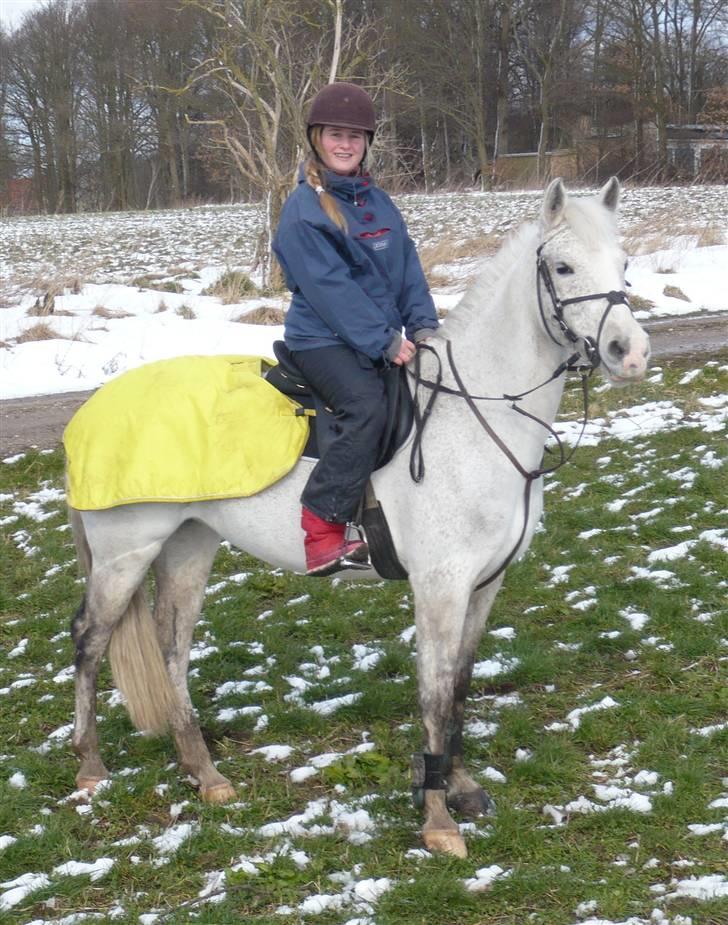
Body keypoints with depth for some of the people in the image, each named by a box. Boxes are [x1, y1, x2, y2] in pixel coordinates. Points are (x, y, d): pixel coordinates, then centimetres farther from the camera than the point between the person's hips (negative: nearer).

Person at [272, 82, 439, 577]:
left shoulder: (378, 202, 14)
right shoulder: (303, 210, -9)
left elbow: (409, 269, 12)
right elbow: (330, 289, -16)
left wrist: (423, 325, -4)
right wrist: (385, 342, -19)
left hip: (389, 336, 8)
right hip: (324, 340, -8)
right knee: (367, 409, -31)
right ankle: (322, 536, -30)